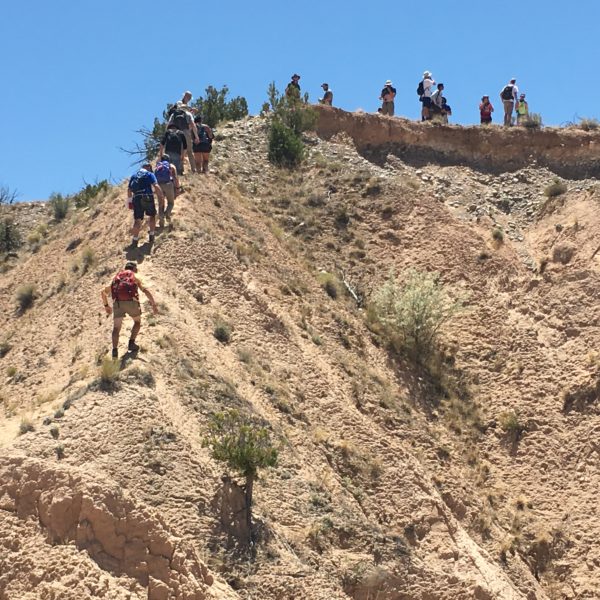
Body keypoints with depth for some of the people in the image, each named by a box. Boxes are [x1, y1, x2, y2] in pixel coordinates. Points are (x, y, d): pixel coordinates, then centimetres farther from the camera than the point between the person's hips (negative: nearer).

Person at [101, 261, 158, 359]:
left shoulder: (116, 278, 30)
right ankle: (131, 343, 9)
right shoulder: (136, 277, 18)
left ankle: (115, 350, -19)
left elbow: (103, 292, 34)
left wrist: (106, 305, 44)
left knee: (116, 327, 1)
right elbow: (146, 291, 2)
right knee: (137, 321, 22)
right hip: (131, 302, -2)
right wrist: (154, 305, 0)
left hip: (118, 303, 2)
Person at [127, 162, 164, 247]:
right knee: (152, 215, 20)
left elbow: (129, 190, 17)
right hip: (147, 198, -3)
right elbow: (156, 186, -8)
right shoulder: (150, 174, 7)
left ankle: (135, 240, -9)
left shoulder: (133, 176, 20)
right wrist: (161, 196, -3)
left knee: (137, 220, 3)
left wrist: (130, 201, 23)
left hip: (136, 199, 3)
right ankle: (151, 236, 17)